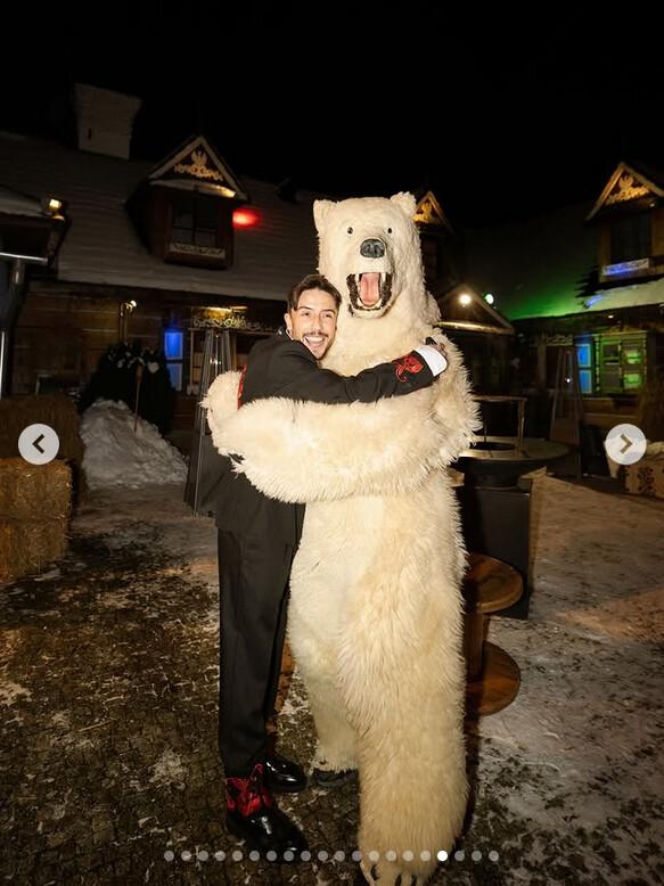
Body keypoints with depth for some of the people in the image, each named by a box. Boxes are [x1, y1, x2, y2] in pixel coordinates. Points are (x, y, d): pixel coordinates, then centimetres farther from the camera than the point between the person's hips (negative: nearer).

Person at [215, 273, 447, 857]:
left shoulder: (299, 368, 15)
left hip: (279, 525, 10)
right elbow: (346, 396, -32)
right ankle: (245, 797, 16)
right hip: (252, 526, -10)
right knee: (248, 646, 0)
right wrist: (424, 364, -22)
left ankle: (253, 748, 39)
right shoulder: (279, 358, -17)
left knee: (268, 639, 20)